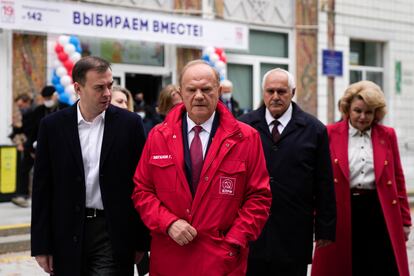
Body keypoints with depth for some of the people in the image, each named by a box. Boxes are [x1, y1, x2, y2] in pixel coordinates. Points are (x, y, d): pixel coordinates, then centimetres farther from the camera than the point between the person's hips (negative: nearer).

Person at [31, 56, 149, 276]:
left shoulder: (129, 123, -2)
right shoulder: (52, 125, 1)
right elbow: (42, 189, 3)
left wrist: (140, 240, 1)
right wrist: (41, 245, 1)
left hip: (113, 233, -1)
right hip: (68, 234, 2)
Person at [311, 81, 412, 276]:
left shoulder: (387, 135, 8)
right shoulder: (330, 134, 0)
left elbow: (398, 180, 11)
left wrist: (404, 220, 10)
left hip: (380, 213, 2)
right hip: (341, 213, -1)